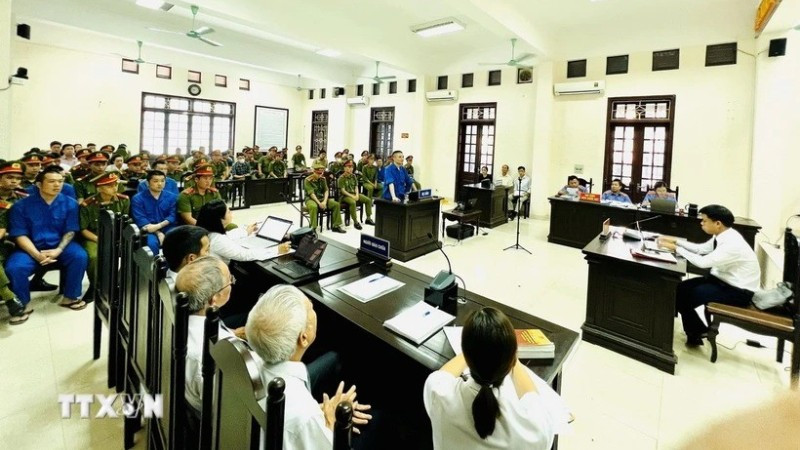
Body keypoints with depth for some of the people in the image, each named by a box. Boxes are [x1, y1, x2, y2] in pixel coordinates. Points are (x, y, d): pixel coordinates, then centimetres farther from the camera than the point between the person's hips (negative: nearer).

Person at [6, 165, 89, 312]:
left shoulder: (70, 203, -2)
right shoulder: (21, 205, -5)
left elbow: (70, 231, -2)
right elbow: (20, 235, -7)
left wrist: (58, 250, -19)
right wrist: (37, 255, -21)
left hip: (60, 245, 0)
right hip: (31, 248, 0)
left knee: (80, 257, -28)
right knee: (14, 268, -28)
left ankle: (70, 297, -7)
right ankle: (22, 304, 1)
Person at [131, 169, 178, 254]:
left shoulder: (171, 197, 10)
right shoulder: (138, 198, 3)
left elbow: (173, 216, 1)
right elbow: (140, 219, -6)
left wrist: (159, 226, -18)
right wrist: (158, 233, -18)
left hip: (167, 229, 2)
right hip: (149, 231, -1)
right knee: (152, 243, -33)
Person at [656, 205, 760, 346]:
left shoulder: (732, 244, -28)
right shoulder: (722, 235, -1)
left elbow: (702, 262, -32)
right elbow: (701, 249, 12)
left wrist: (676, 248, -25)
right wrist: (676, 241, 3)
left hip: (738, 291, -9)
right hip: (723, 279, 9)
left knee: (684, 296, -14)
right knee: (681, 288, 0)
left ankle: (698, 332, 11)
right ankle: (694, 330, 10)